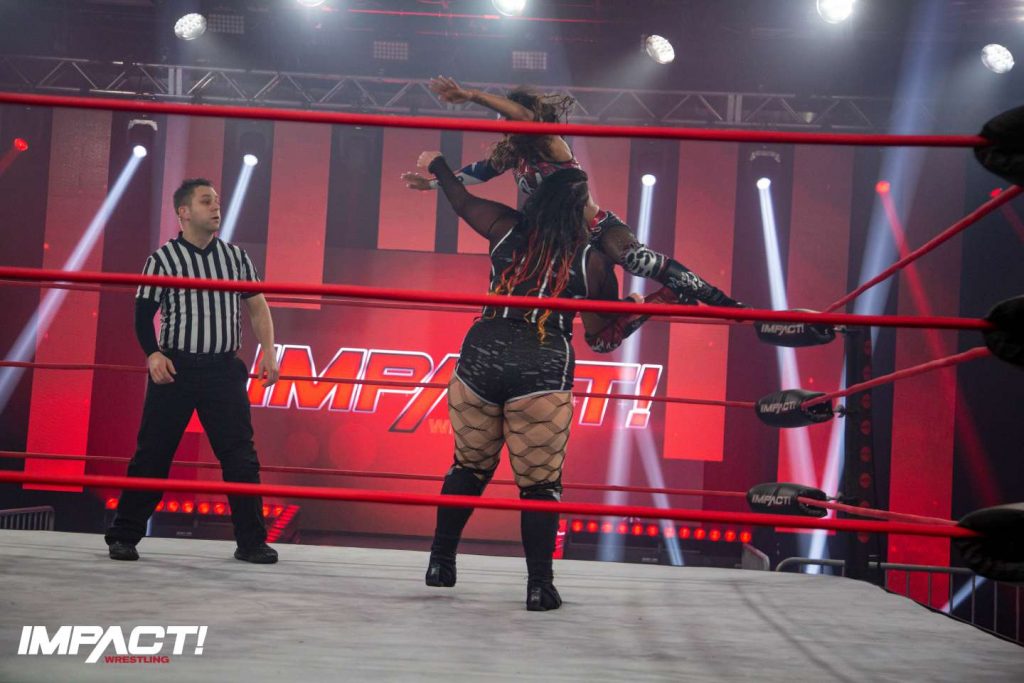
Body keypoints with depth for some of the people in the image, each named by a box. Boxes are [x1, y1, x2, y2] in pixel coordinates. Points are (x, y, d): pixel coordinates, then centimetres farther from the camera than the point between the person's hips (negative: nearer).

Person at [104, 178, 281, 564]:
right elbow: (143, 314, 0)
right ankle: (124, 536, 14)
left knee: (240, 455, 0)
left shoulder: (235, 256, 8)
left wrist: (268, 352, 3)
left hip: (224, 370, 2)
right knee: (152, 454, 2)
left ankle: (251, 541, 9)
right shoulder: (164, 258, 0)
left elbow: (257, 306, 14)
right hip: (175, 369, -2)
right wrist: (153, 354, -15)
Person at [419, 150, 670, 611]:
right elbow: (603, 337, 8)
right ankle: (539, 586, 7)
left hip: (481, 356, 3)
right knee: (539, 483, 5)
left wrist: (437, 166, 45)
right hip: (543, 370, -3)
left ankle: (440, 562, 25)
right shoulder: (593, 261, 3)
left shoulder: (507, 229, 8)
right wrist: (651, 305, 18)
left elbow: (461, 201, 26)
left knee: (469, 467, 18)